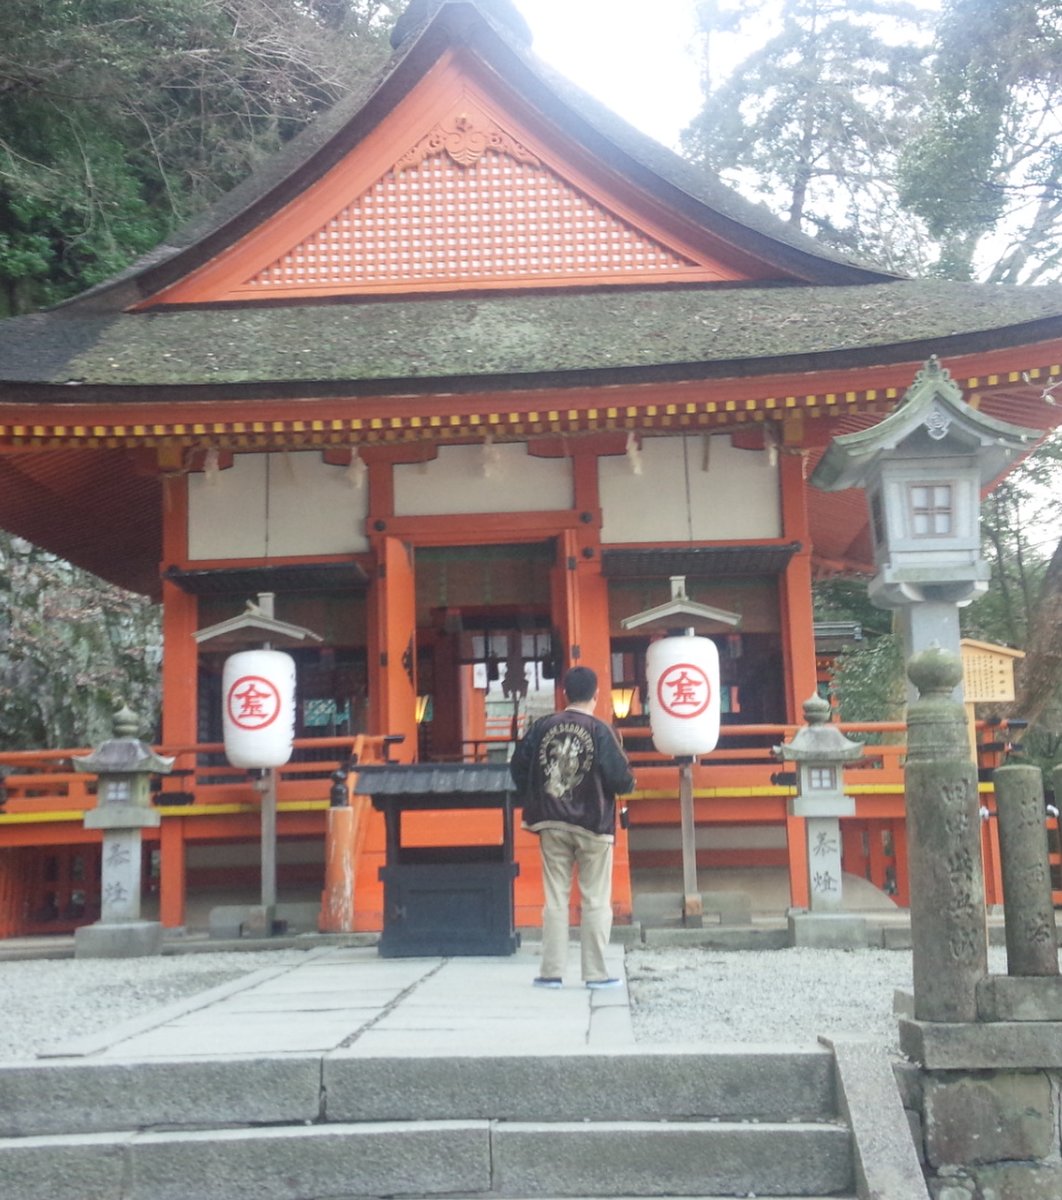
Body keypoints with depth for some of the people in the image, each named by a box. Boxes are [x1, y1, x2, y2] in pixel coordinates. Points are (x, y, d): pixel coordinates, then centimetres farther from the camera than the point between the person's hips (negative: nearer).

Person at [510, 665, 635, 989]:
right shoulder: (600, 731, -11)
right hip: (592, 827, -3)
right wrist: (627, 782, 8)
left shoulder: (543, 726, 0)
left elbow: (518, 766, 3)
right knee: (596, 901, 6)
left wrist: (532, 803, 15)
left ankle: (551, 972, 10)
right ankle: (595, 973, 8)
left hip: (551, 825, 3)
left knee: (555, 900, 10)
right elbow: (621, 778, -15)